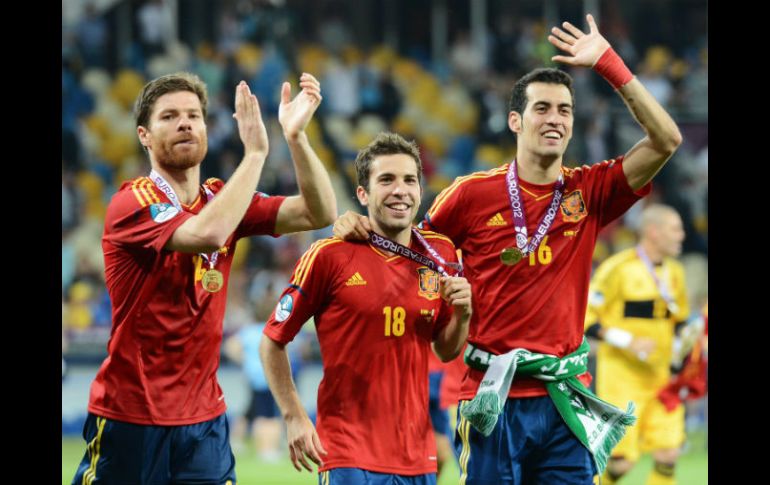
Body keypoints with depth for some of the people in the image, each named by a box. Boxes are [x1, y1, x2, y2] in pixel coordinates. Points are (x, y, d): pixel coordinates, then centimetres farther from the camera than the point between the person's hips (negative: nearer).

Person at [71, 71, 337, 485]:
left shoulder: (222, 199, 8)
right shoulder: (132, 203, -12)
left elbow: (319, 213, -1)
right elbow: (206, 233, -31)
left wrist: (295, 135, -15)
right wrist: (255, 151, -25)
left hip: (204, 420, 5)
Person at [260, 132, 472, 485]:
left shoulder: (440, 255, 7)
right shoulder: (329, 256, -7)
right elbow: (273, 340, -1)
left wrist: (461, 314, -4)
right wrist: (294, 417, -7)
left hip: (418, 456, 4)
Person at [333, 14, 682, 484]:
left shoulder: (589, 192, 5)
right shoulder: (474, 194, 0)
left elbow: (666, 140, -4)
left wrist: (608, 63, -7)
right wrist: (361, 229, -8)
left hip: (566, 400, 2)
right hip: (495, 397, -2)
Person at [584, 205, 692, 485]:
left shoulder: (674, 272, 11)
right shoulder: (618, 268, -11)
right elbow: (584, 319, -12)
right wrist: (629, 341, -20)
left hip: (659, 377, 6)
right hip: (621, 376, -6)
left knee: (668, 455, -7)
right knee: (621, 462, -10)